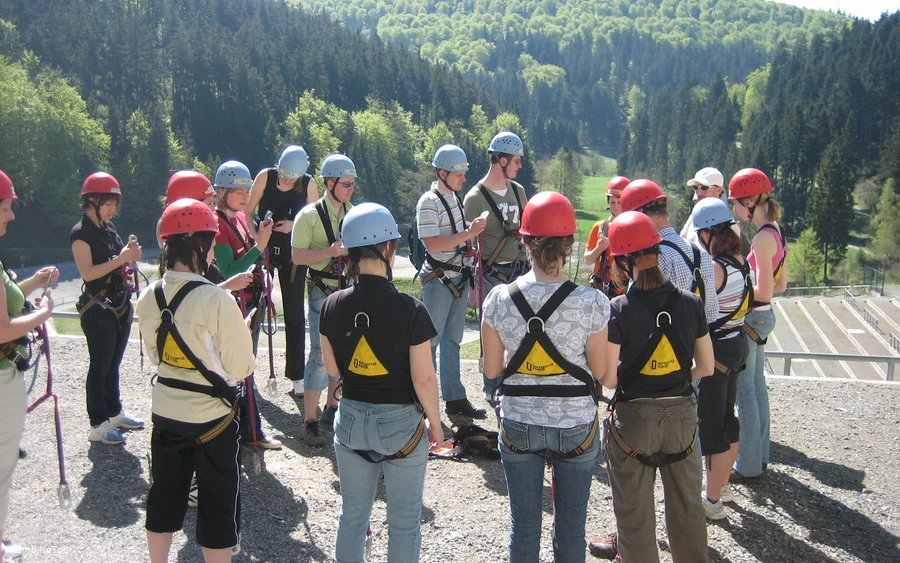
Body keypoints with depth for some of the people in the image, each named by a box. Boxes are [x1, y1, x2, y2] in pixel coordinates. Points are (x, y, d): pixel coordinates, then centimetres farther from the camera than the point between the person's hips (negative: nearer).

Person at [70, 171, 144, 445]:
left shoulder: (109, 227, 11)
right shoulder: (81, 232, -13)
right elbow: (87, 273, -22)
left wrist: (131, 255, -3)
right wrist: (120, 258, -25)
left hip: (120, 305, 8)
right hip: (98, 309, -8)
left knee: (113, 363, 16)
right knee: (100, 366, -3)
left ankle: (115, 412, 26)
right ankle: (98, 425, 2)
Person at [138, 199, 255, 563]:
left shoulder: (149, 298, -4)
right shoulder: (217, 300, -22)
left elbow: (155, 355, 9)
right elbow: (240, 368, -15)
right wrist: (242, 329, 3)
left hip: (165, 413, 6)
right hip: (212, 417, -5)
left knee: (164, 496, 21)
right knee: (218, 505, 10)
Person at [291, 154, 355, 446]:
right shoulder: (309, 216, -9)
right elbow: (297, 256, -13)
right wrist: (330, 251, -24)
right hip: (323, 292, -6)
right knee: (321, 353, -9)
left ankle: (332, 408, 26)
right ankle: (309, 422, -3)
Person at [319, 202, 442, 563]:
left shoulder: (333, 306, -8)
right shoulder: (410, 310, -20)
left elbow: (332, 369, 2)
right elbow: (424, 378, -16)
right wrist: (435, 423, -1)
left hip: (351, 420, 4)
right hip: (401, 423, -4)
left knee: (352, 515, 20)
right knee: (404, 520, 14)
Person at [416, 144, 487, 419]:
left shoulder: (455, 197, 11)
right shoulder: (429, 202, -15)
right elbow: (432, 243, -24)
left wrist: (472, 229, 6)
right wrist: (468, 234, -25)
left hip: (460, 278, 8)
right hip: (439, 280, -8)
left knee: (453, 340, 13)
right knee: (431, 340, 1)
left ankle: (454, 398, 20)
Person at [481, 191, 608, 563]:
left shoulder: (499, 299, -13)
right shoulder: (592, 303, -18)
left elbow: (492, 370, -4)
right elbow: (600, 372, -7)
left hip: (518, 426, 1)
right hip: (575, 427, -1)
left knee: (524, 525, 16)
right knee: (571, 526, 16)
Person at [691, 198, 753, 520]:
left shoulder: (714, 268, -23)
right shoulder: (741, 263, 3)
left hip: (715, 351, -9)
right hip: (735, 344, 9)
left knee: (710, 425, 2)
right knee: (727, 419, 20)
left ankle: (712, 500, 12)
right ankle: (722, 486, 36)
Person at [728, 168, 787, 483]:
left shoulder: (762, 238, -21)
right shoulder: (777, 234, 8)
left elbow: (765, 292, -24)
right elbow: (781, 286, 15)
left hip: (750, 319, -10)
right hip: (763, 317, 10)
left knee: (744, 392, -1)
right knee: (756, 387, 18)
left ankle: (749, 467, 8)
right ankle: (759, 455, 31)